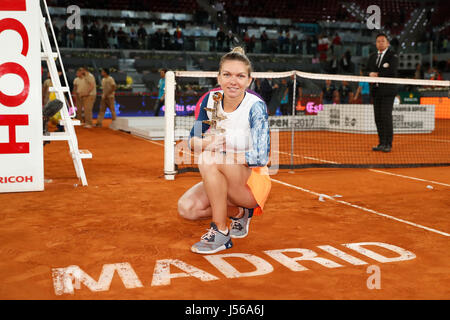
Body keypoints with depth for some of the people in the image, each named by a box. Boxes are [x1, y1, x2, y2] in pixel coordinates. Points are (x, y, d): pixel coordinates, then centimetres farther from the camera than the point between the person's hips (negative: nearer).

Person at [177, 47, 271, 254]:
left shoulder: (256, 107, -20)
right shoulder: (211, 100, -4)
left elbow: (261, 157, -26)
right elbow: (193, 140, 2)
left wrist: (219, 153, -31)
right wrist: (206, 142, -22)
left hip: (253, 181, -6)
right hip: (222, 181, 6)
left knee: (209, 160, -31)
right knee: (186, 208, -17)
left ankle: (221, 233, -19)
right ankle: (238, 212, 10)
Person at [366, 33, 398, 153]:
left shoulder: (392, 55, 0)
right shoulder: (372, 57, 19)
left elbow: (392, 71, -13)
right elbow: (368, 70, 13)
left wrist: (378, 74, -9)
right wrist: (371, 74, -9)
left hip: (388, 90, -5)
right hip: (376, 90, 6)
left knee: (386, 117, -11)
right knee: (378, 118, 4)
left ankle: (388, 144, -7)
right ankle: (381, 143, 10)